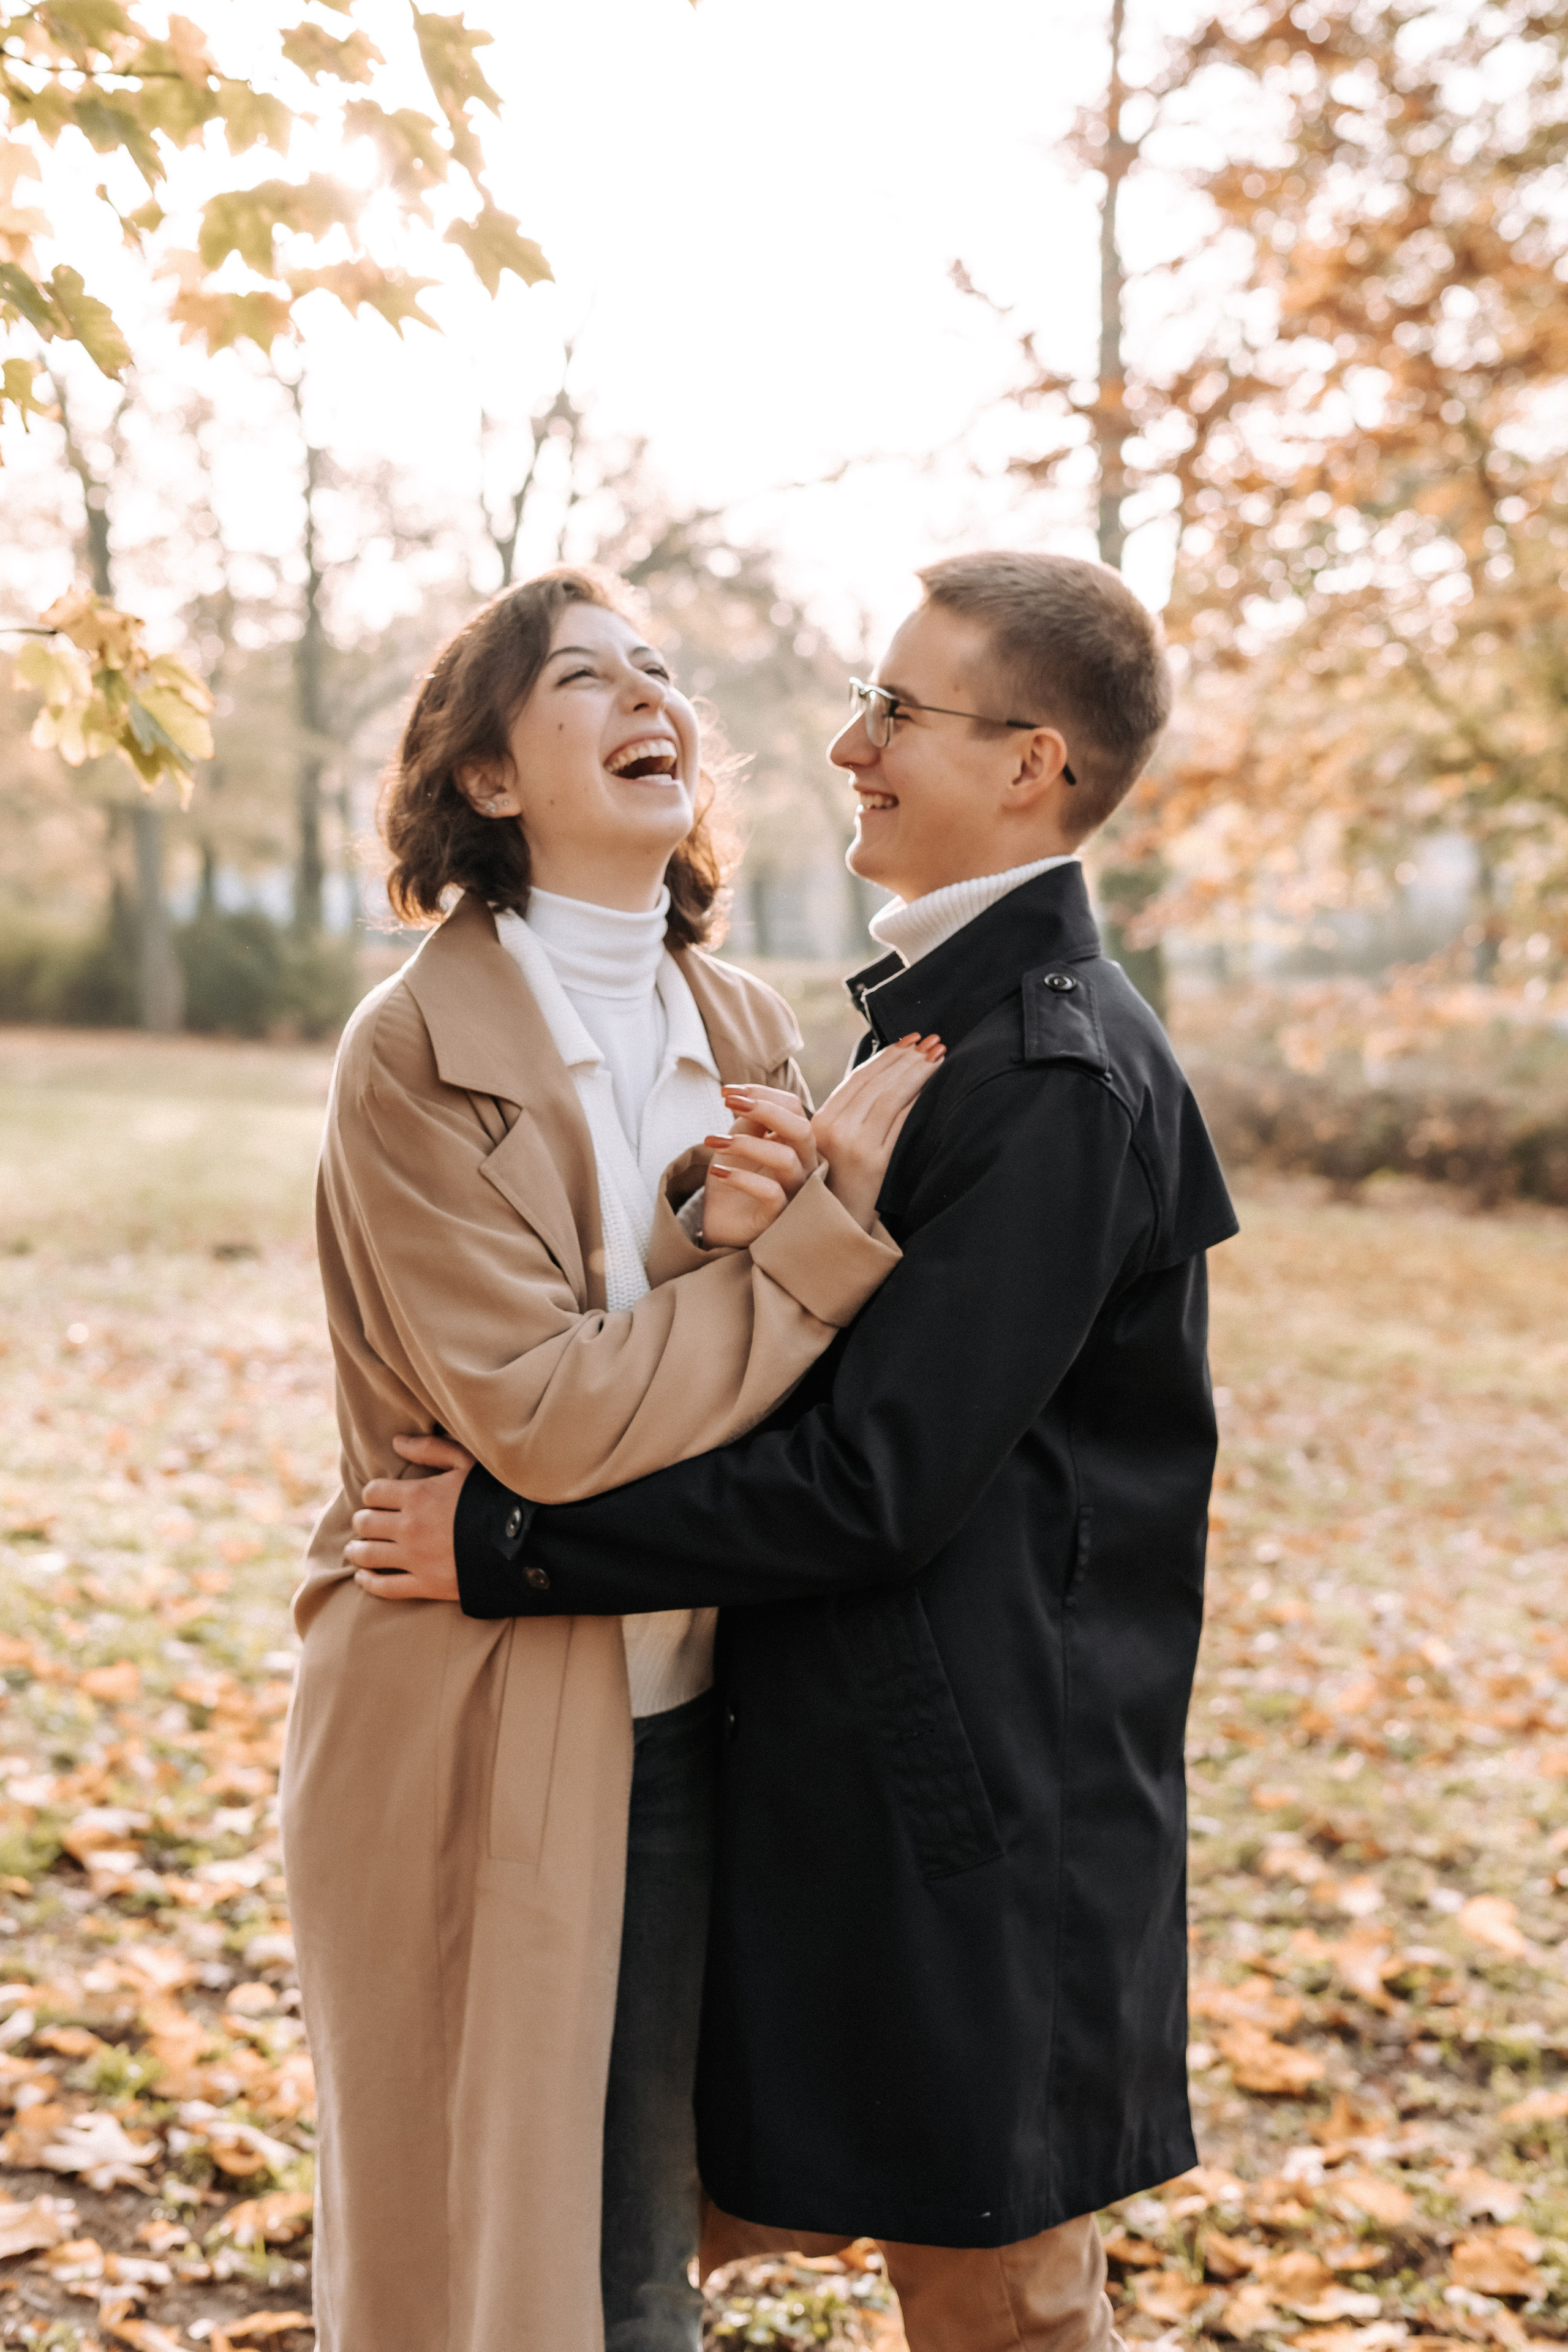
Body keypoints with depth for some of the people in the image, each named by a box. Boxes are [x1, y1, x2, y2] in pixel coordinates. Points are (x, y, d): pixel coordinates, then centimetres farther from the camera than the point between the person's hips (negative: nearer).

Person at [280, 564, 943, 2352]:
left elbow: (776, 1391, 4)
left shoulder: (743, 1030, 5)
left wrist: (730, 1240, -17)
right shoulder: (416, 1051, -14)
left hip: (679, 1720, 6)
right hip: (479, 1738, -5)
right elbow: (542, 1411, -21)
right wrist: (834, 1223, -21)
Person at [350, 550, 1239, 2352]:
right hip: (844, 1790, 9)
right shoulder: (941, 1019, 12)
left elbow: (874, 1483, -24)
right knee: (703, 2197, 19)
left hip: (972, 1815, -9)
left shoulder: (1058, 1076, -20)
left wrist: (508, 1540, -19)